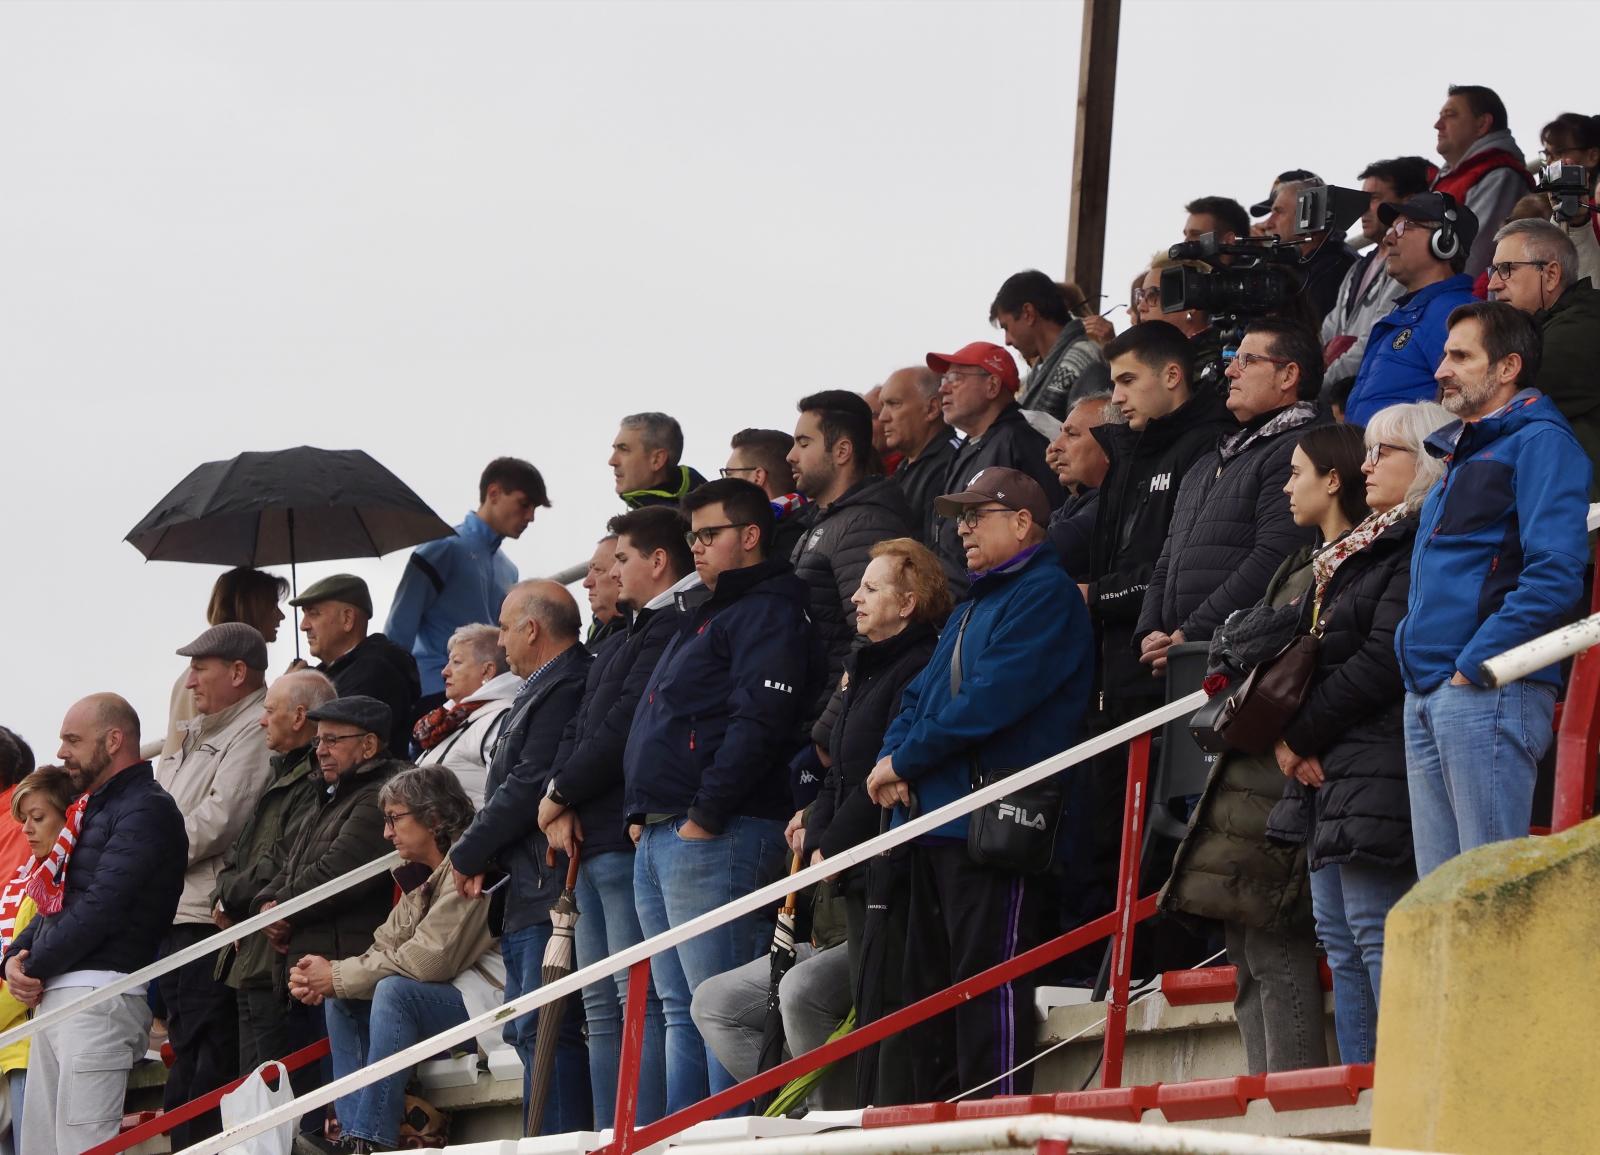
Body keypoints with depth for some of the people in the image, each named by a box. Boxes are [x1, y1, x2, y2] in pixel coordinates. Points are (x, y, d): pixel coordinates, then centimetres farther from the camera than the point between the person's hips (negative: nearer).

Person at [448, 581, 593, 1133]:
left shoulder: (564, 690, -14)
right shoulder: (543, 690, 21)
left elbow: (528, 788, -18)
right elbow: (507, 788, 23)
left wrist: (467, 855, -6)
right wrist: (478, 857, 9)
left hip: (550, 885, -11)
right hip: (528, 896, 11)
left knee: (543, 1028, -14)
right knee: (526, 1029, 13)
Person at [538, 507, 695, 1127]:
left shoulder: (672, 628, -10)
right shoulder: (628, 637, 24)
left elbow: (624, 729, -17)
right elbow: (579, 728, 20)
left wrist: (560, 795, -5)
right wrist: (562, 806, 3)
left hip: (628, 840, -11)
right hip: (591, 842, 11)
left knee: (639, 1000, -13)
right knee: (601, 1006, 9)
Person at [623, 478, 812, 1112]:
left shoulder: (768, 613, -6)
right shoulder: (698, 617, 26)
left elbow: (758, 721, -18)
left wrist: (704, 815, -21)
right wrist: (640, 814, 16)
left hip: (715, 839, -10)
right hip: (657, 840, 10)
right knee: (680, 1011, 9)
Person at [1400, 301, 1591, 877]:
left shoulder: (1539, 442, -5)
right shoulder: (1462, 452, 24)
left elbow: (1555, 572, -16)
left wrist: (1476, 663, -17)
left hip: (1488, 691, -9)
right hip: (1427, 696, 9)